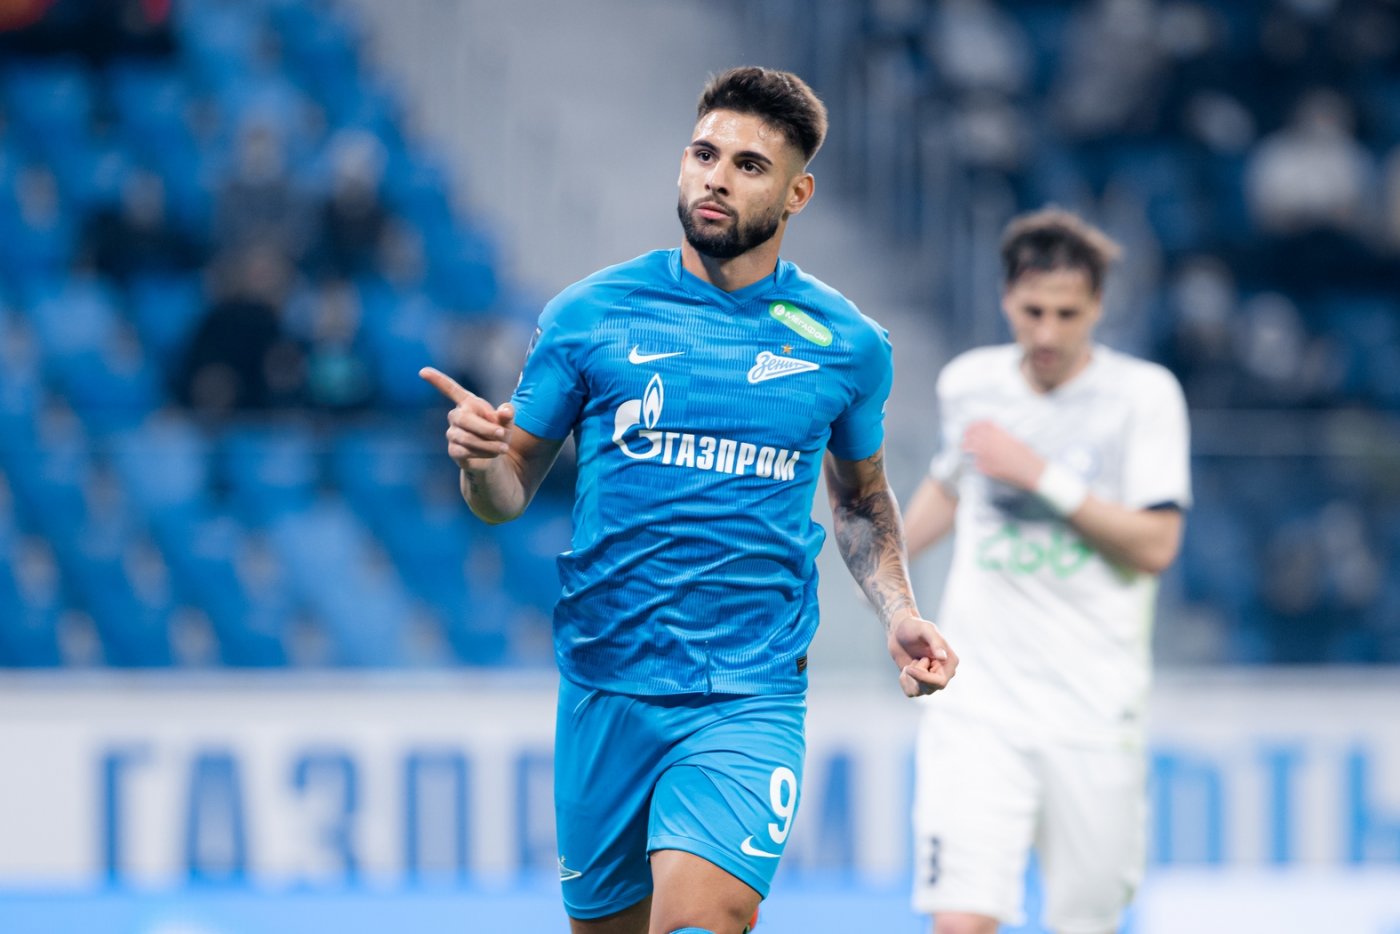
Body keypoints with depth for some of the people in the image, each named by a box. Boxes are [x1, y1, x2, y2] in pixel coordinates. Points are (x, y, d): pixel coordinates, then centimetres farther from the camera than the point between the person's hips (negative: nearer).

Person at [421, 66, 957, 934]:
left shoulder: (847, 343, 5)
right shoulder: (588, 315, 2)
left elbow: (861, 498, 21)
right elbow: (510, 495, 6)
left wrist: (897, 609, 4)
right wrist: (482, 460, -17)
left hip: (749, 701, -1)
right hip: (605, 690, 1)